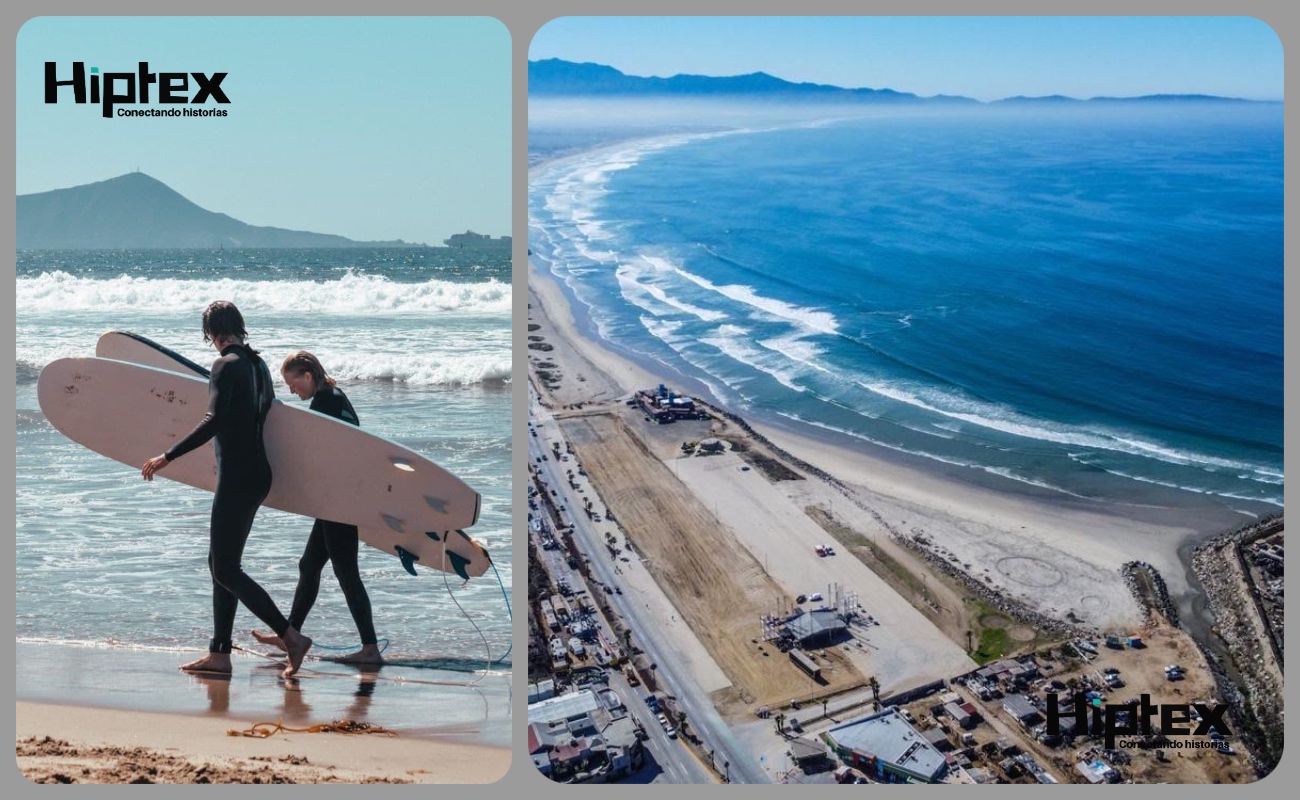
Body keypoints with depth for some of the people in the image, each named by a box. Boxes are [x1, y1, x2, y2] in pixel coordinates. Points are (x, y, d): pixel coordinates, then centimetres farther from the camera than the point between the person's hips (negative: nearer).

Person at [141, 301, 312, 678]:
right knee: (221, 563, 14)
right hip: (257, 474, 9)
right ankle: (219, 653, 16)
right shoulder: (257, 364, 12)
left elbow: (214, 421, -24)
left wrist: (167, 457, -23)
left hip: (237, 477, -9)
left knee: (225, 569, -5)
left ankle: (292, 637, -11)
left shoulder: (226, 365, -13)